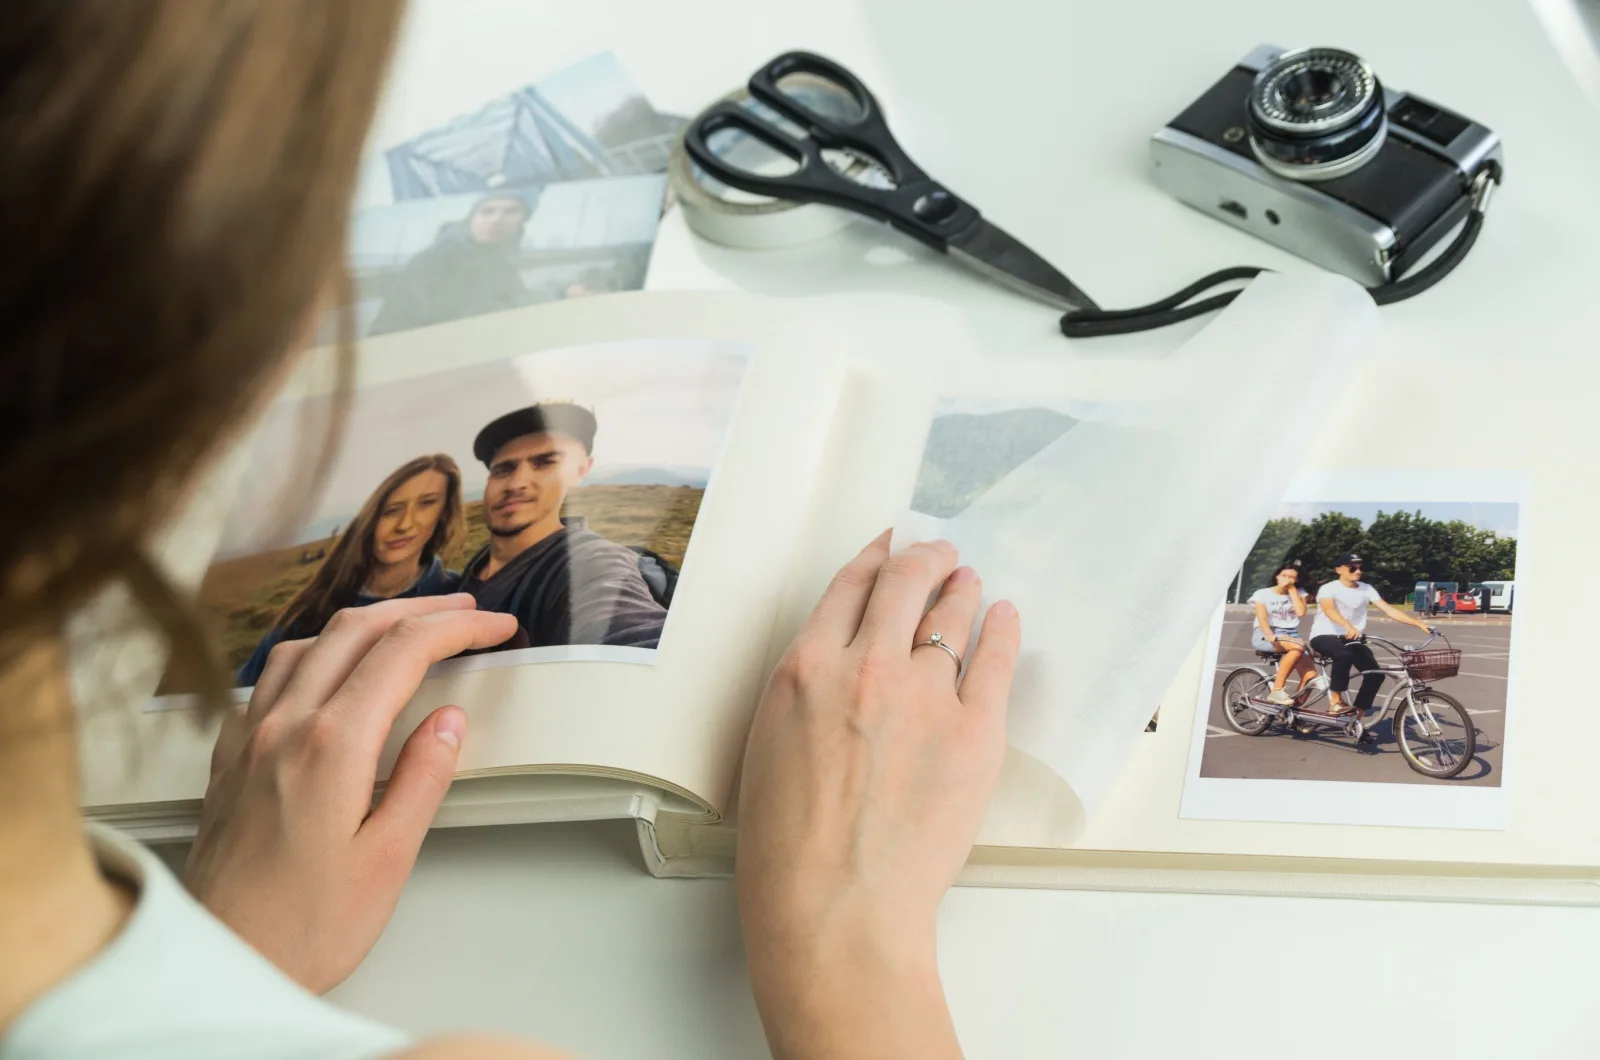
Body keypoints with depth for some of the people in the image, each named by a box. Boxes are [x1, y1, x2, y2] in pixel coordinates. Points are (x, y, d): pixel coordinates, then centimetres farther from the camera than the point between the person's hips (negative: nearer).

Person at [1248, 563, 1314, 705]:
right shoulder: (1262, 594, 4)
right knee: (1298, 646, -37)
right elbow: (1262, 617, -12)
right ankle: (1276, 691, -34)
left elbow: (1301, 612, -7)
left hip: (1291, 635, 5)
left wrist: (1292, 589, -2)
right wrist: (1269, 634, -32)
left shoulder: (1299, 594, 13)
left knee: (1310, 674, -20)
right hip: (1265, 636, -5)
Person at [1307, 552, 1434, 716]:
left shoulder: (1366, 590, 2)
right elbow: (1329, 609, -34)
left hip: (1351, 639, 6)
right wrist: (1348, 626, -55)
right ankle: (1335, 701, -24)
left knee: (1375, 674, -13)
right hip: (1324, 636, -6)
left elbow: (1389, 610, -3)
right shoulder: (1329, 589, -14)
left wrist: (1419, 624, -14)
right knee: (1344, 655, -38)